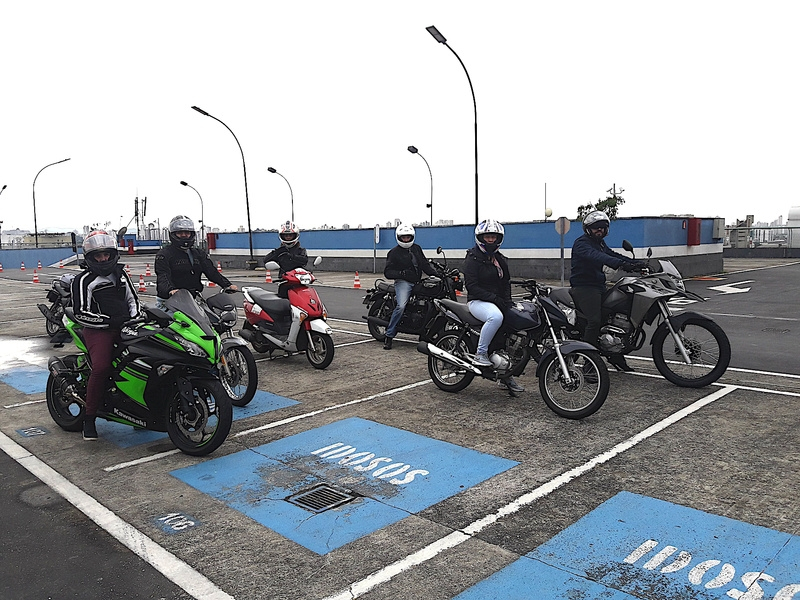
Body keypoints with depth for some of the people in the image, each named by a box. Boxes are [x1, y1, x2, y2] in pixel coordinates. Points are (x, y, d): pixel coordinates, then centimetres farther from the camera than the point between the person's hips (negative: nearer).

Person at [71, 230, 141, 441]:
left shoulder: (120, 274, 20)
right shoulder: (83, 281, 0)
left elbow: (132, 300, 26)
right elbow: (81, 314, -8)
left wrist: (134, 319, 6)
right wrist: (110, 320, -15)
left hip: (126, 327, 5)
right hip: (98, 329, -5)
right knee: (101, 368, -28)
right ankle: (89, 418, -12)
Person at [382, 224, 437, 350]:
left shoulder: (417, 248, 17)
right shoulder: (394, 252, 1)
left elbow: (424, 264, 20)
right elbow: (387, 272, -5)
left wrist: (436, 273, 5)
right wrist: (401, 273, -22)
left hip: (418, 282, 7)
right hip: (403, 282, -7)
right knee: (401, 306, -27)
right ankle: (389, 336, -21)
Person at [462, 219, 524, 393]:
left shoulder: (500, 259, 18)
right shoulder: (473, 258, -5)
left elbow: (506, 282, 19)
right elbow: (471, 286, -14)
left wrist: (507, 301, 0)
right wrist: (494, 298, -21)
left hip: (497, 302, 8)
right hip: (477, 301, -8)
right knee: (496, 317, -39)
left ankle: (505, 376, 5)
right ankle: (480, 354, -22)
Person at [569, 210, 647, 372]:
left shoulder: (600, 243, 21)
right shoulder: (582, 243, -12)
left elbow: (613, 255, 12)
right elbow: (594, 256, -30)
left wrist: (638, 263, -3)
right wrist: (620, 264, -45)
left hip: (599, 286, 10)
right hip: (583, 287, -10)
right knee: (595, 321, -25)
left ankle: (616, 356, 25)